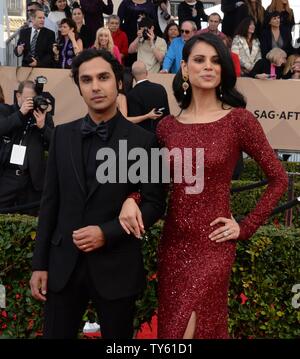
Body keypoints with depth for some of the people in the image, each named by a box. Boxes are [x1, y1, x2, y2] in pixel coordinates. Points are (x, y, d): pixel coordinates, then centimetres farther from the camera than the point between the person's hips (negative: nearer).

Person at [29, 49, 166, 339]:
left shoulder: (142, 140, -5)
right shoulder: (63, 134, 5)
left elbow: (154, 204, -4)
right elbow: (50, 200, 5)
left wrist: (107, 233, -16)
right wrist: (40, 263, 3)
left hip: (116, 267, -2)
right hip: (63, 265, 3)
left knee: (117, 338, 12)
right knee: (56, 335, 11)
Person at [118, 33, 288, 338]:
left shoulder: (238, 119, -9)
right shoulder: (167, 126, 3)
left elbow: (278, 179, -3)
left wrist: (245, 227, -6)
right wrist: (130, 199, -12)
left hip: (213, 244, -4)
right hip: (172, 242, 4)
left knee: (189, 329, -1)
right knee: (168, 327, 16)